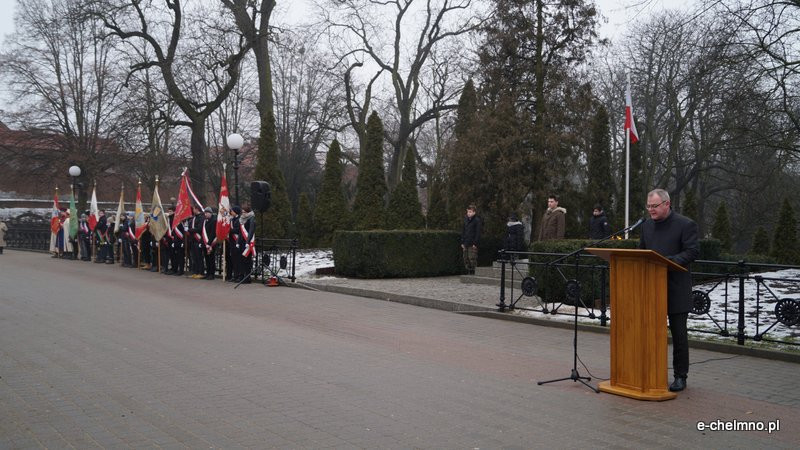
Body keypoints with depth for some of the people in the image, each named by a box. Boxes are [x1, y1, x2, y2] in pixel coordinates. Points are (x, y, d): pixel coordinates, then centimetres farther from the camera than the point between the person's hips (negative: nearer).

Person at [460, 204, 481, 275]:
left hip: (472, 245, -6)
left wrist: (475, 243, -14)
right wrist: (462, 242, 10)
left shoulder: (477, 220, -5)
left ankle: (473, 273, -5)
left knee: (472, 259, -9)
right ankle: (468, 273, 13)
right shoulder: (466, 219, 14)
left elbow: (478, 232, -8)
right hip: (465, 244, 7)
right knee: (466, 259, 6)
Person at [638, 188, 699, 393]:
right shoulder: (647, 225, 12)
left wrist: (669, 261, -24)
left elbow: (692, 252, -12)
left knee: (678, 333, 2)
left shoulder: (686, 225, -6)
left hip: (676, 289, -5)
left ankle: (680, 376, 12)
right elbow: (641, 251, 17)